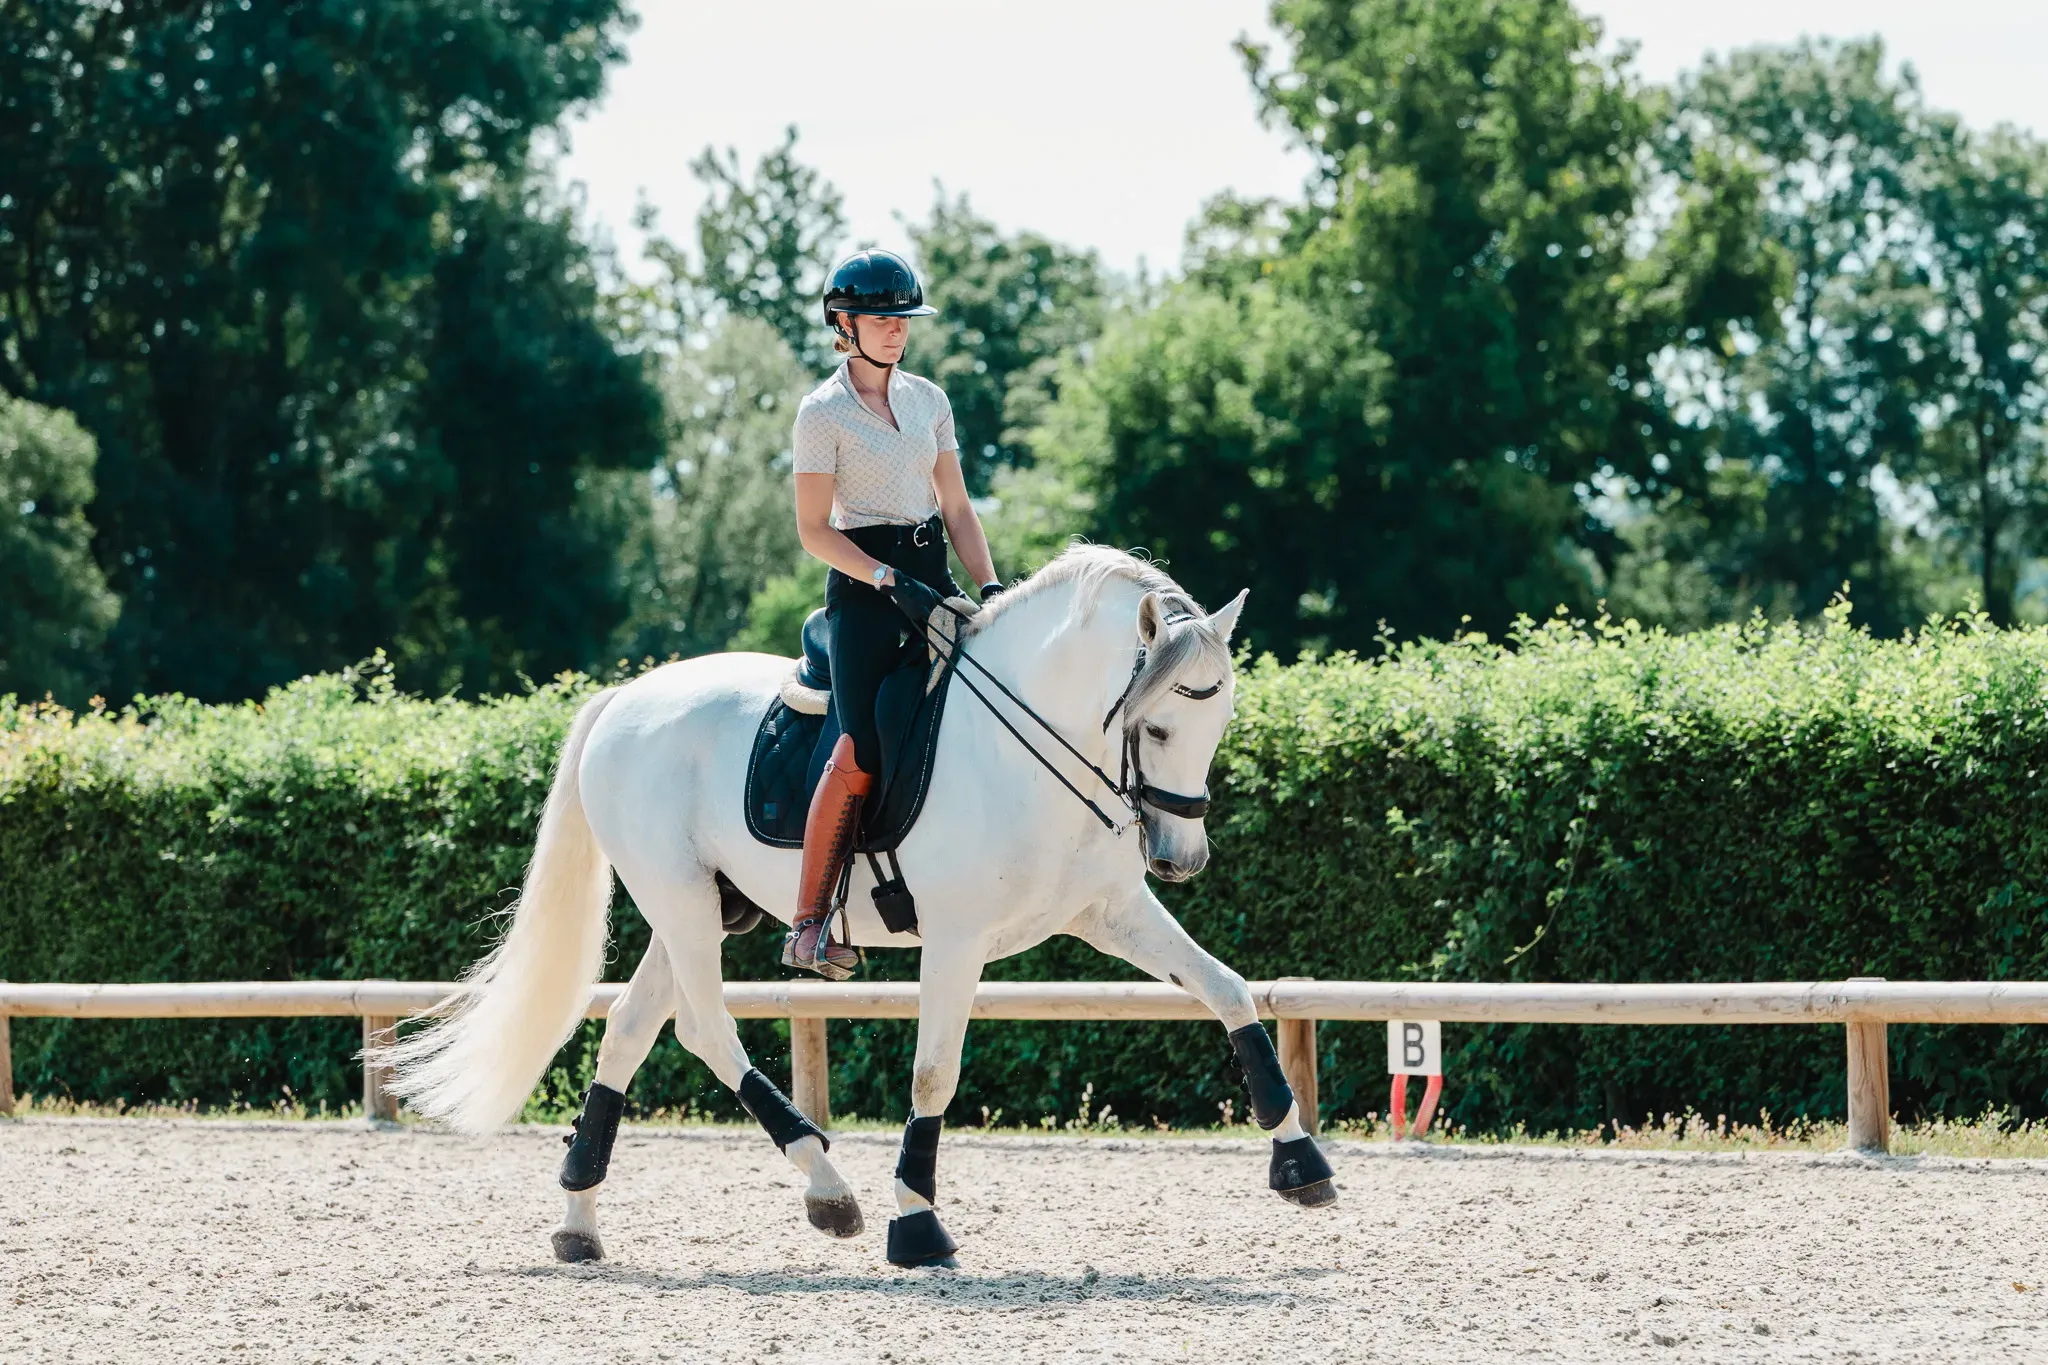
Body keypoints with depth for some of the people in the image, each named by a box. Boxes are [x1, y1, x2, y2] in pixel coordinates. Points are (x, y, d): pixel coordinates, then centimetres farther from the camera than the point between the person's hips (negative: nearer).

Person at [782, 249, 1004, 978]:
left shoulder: (928, 400, 12)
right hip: (864, 584, -6)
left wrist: (991, 588, 0)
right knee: (862, 753, -19)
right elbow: (814, 529, -7)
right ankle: (809, 922, -14)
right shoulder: (824, 412, -4)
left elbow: (957, 507, 14)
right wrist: (891, 582, -17)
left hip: (932, 570, 6)